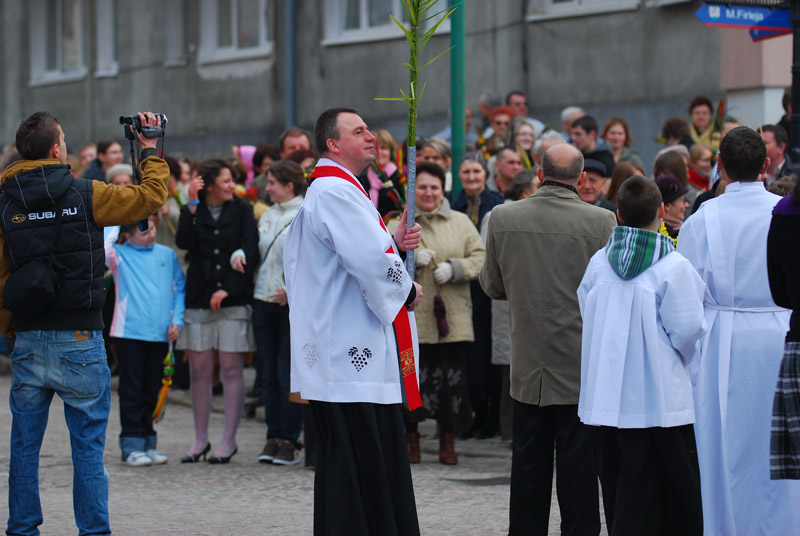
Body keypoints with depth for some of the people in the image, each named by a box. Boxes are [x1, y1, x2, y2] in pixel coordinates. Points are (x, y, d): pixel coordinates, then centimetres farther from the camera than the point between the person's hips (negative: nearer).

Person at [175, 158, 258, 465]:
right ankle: (200, 440, 12)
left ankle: (229, 441, 3)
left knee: (231, 369, -3)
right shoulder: (194, 211, 8)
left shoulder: (242, 210, 6)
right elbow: (184, 243, -10)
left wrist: (228, 289, -11)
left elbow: (250, 253, -2)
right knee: (199, 370, 2)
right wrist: (192, 205, -12)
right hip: (198, 298, 2)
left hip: (233, 299, -1)